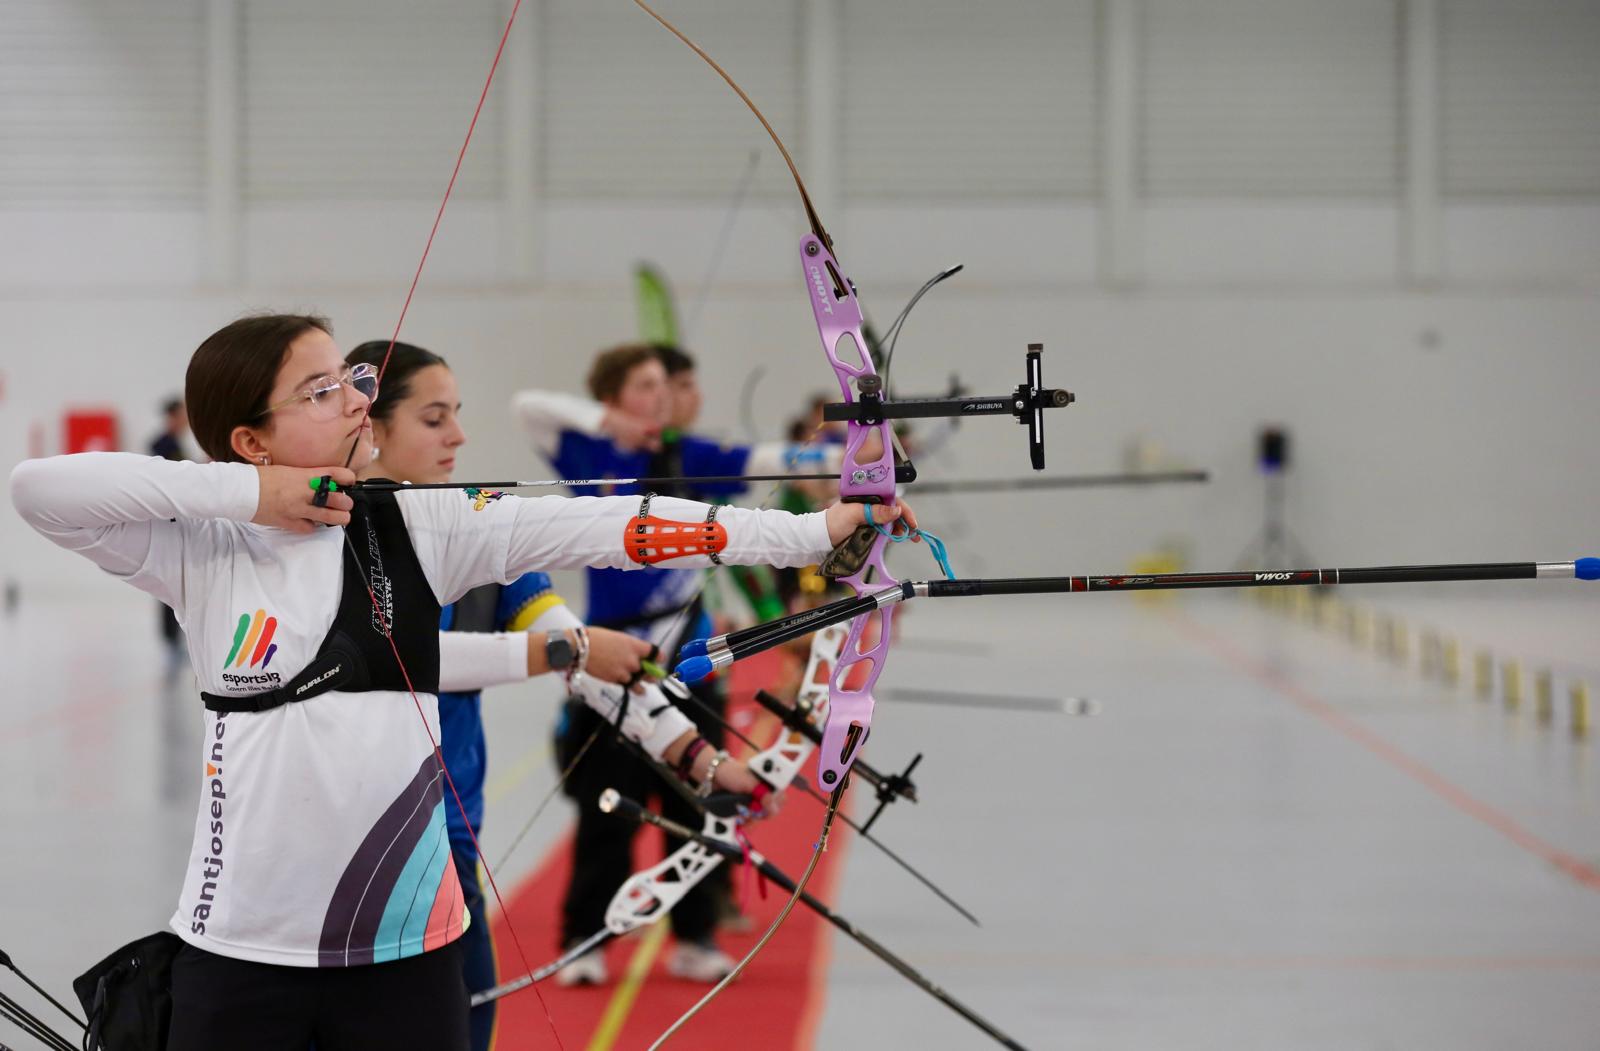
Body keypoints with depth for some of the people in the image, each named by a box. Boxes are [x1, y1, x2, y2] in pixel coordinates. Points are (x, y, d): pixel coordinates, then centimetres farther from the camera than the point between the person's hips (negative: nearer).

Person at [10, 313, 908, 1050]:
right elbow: (38, 487, -14)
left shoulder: (421, 526, 2)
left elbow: (602, 526, -4)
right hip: (244, 948, -2)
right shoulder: (201, 551, -3)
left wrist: (814, 530, -10)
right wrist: (244, 491, -14)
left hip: (409, 942, 2)